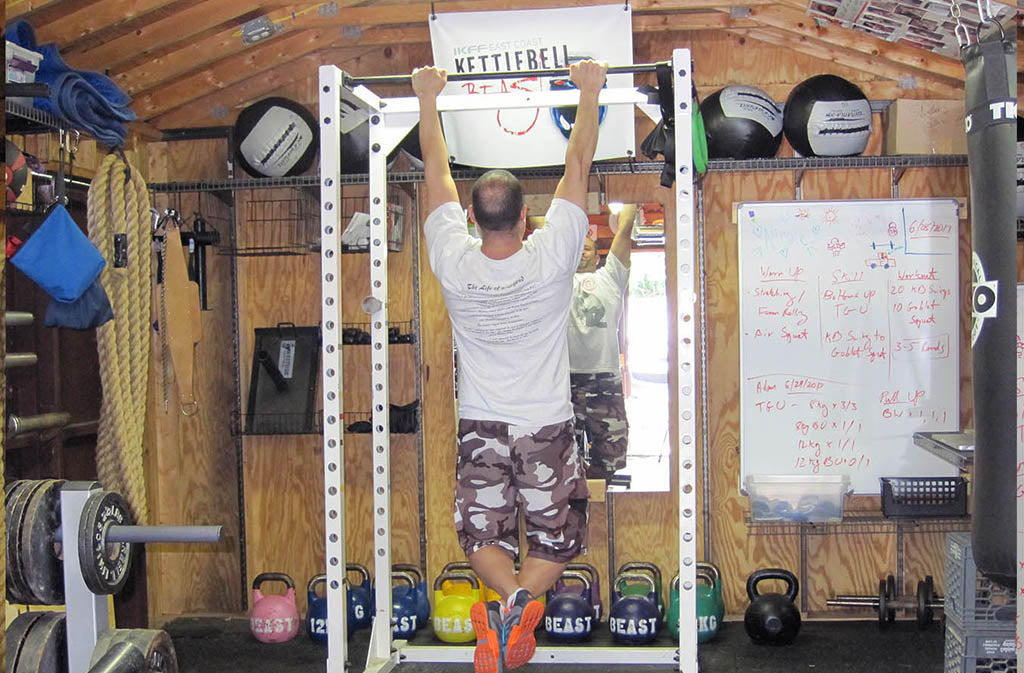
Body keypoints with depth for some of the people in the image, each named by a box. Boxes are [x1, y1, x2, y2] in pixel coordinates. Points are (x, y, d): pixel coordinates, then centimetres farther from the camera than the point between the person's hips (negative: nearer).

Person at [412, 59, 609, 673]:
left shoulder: (454, 264, -12)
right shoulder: (550, 260, -16)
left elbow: (438, 172, 1)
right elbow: (578, 165, -7)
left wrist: (428, 99, 12)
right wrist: (590, 92, 4)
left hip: (481, 430, 1)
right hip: (547, 428, -1)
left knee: (483, 532, 13)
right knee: (558, 536, 11)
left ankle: (509, 595, -19)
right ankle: (523, 601, -20)